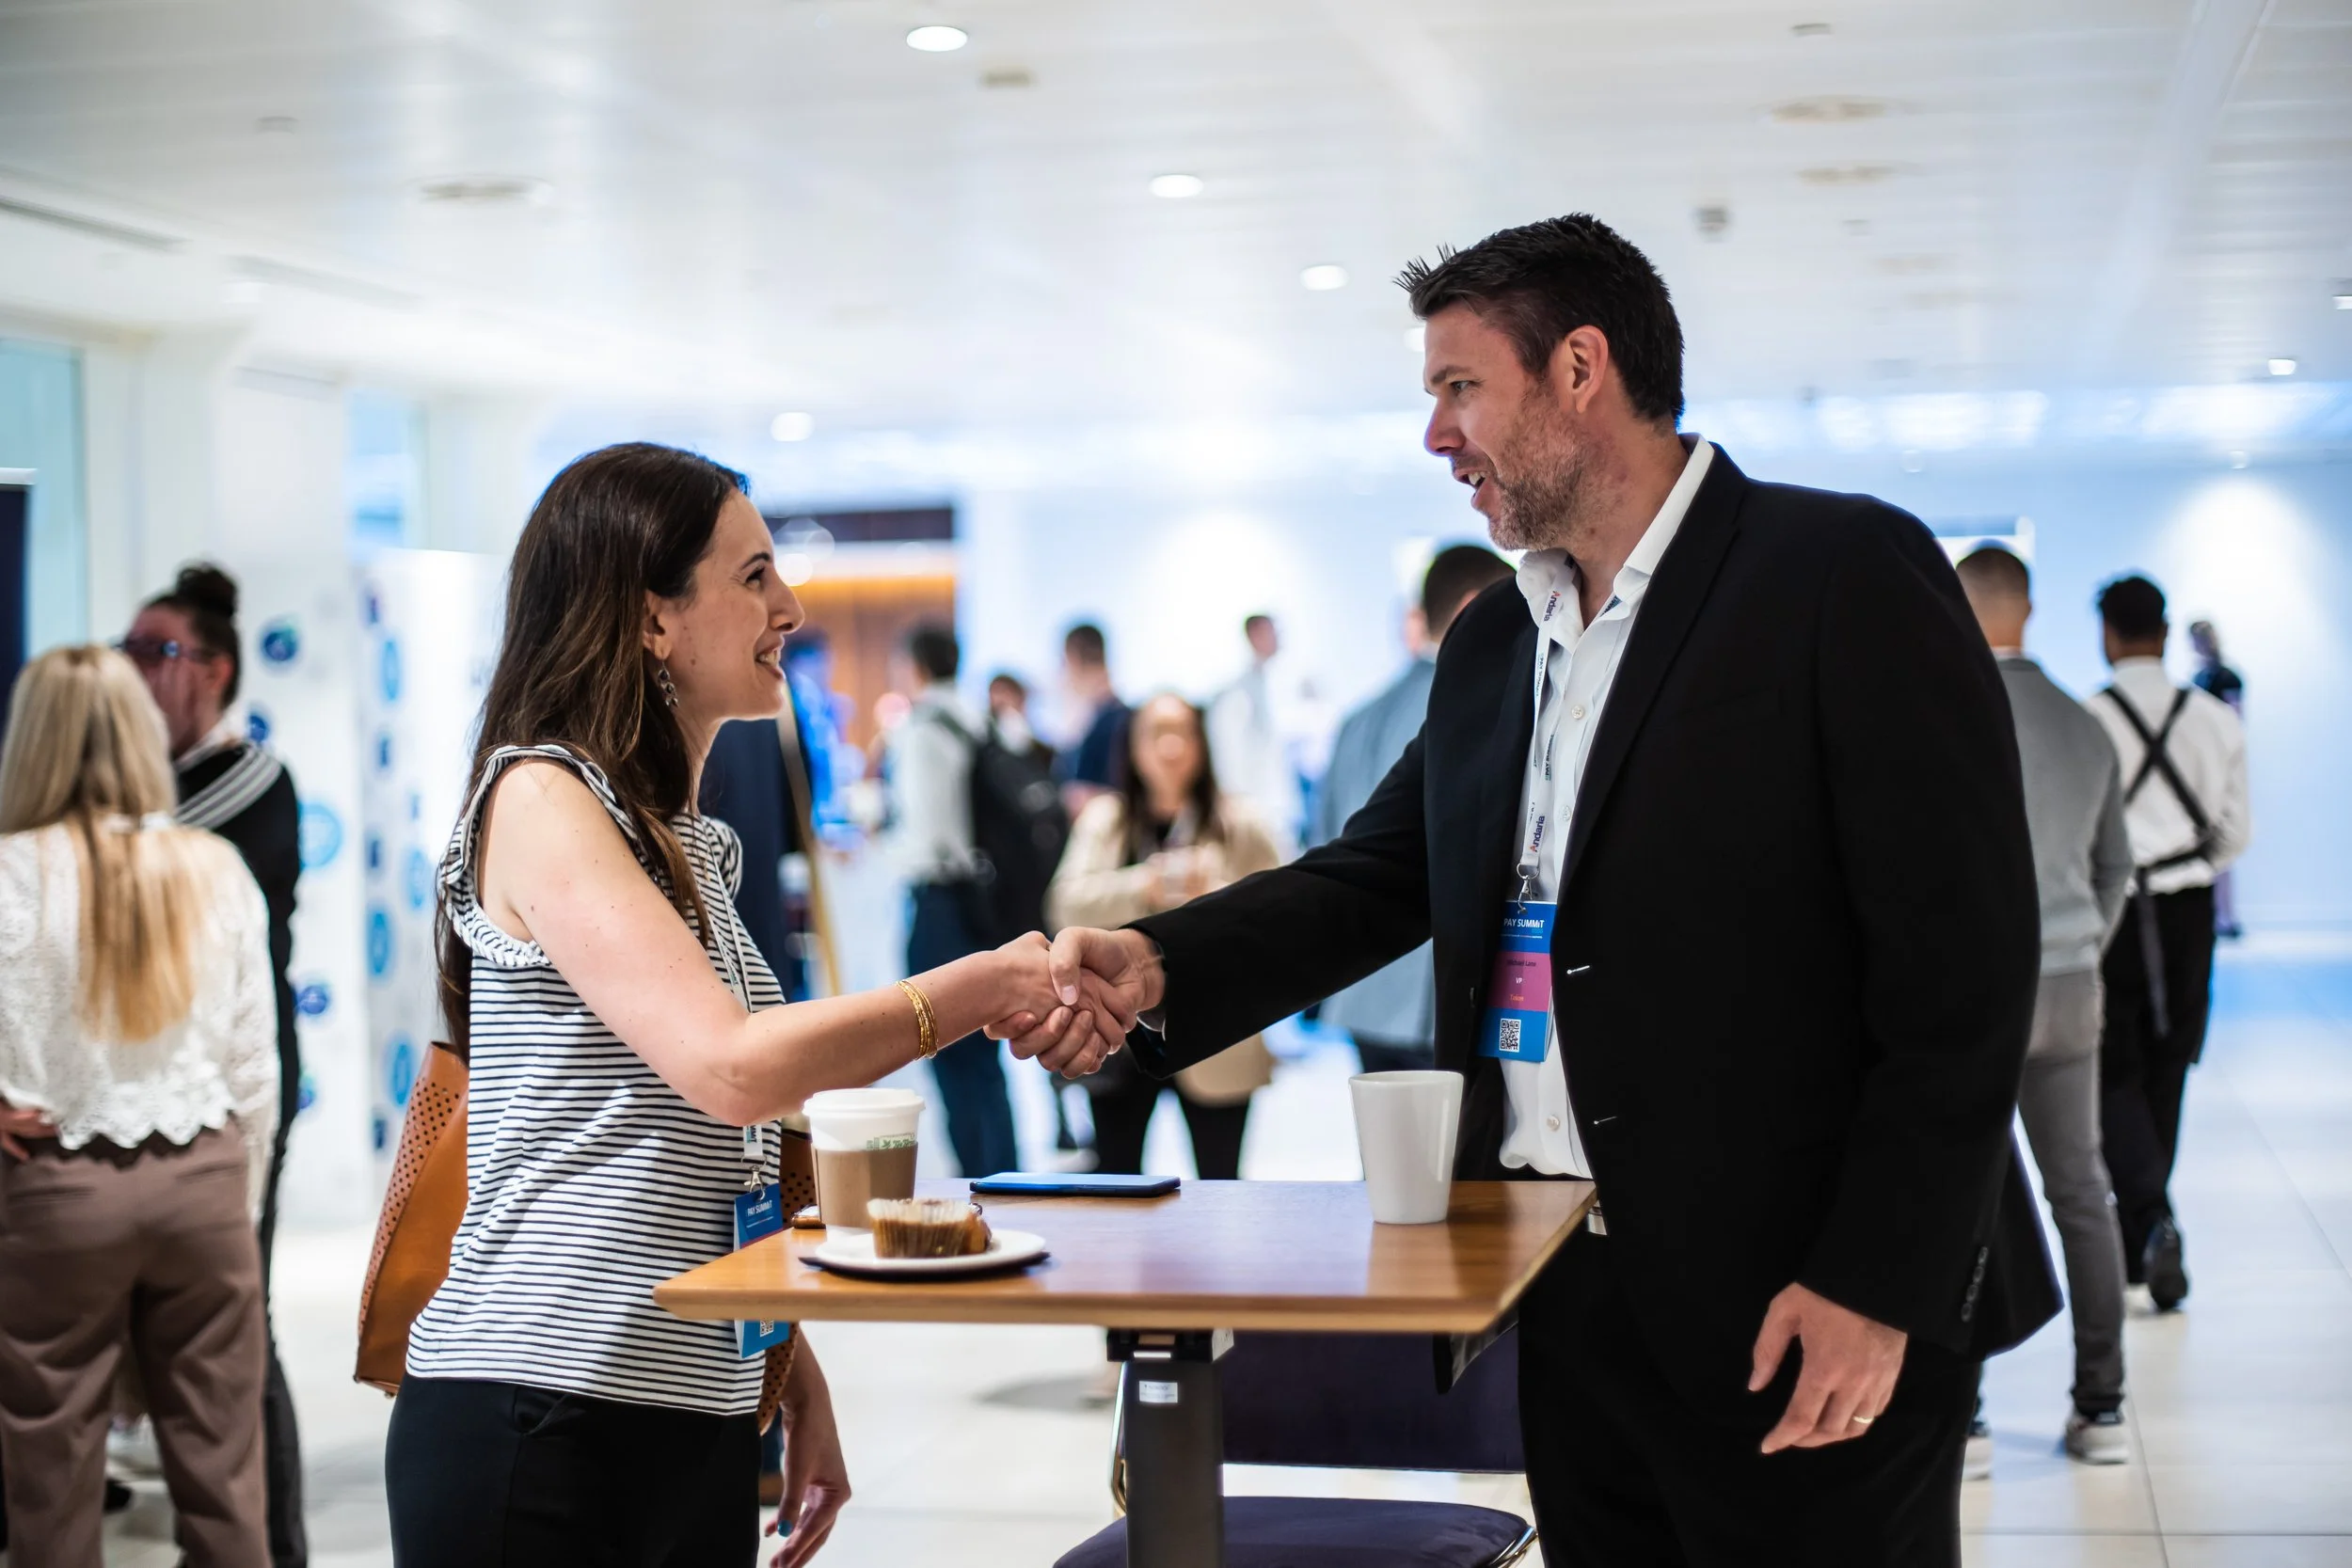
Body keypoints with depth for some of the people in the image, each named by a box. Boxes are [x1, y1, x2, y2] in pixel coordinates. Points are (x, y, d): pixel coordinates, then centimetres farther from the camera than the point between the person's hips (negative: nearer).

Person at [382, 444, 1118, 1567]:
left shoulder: (692, 841, 16)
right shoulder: (541, 797, -10)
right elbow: (727, 1069, -21)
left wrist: (797, 1384, 14)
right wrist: (985, 988, -15)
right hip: (536, 1419, -8)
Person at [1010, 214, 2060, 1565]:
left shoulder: (1848, 577, -9)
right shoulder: (1493, 645, 14)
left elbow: (1962, 958, -14)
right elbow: (1378, 875, 12)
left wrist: (1877, 1286, -18)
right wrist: (1160, 965, -6)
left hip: (1807, 1317, -6)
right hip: (1572, 1299, 7)